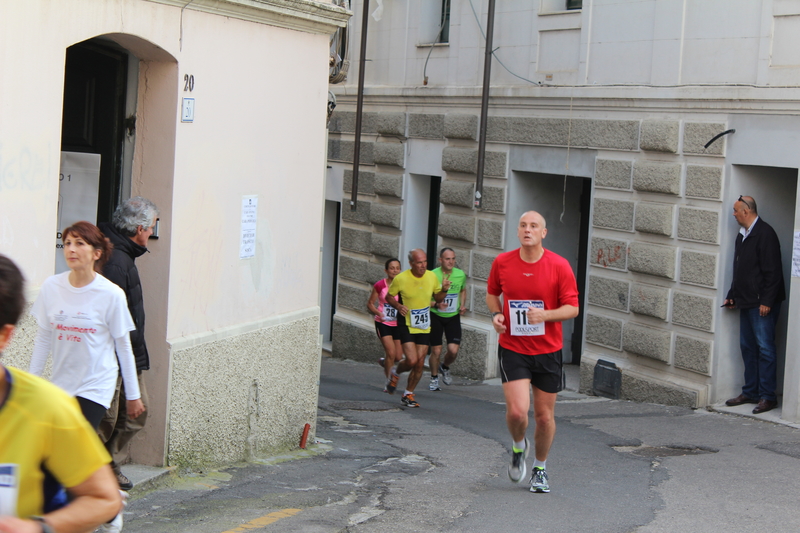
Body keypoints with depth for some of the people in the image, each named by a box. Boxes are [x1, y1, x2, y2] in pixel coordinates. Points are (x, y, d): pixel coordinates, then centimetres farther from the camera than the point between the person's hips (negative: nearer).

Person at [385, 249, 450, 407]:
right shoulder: (401, 278, -12)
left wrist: (444, 290, -9)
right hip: (406, 325, -4)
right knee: (411, 360, -16)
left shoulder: (432, 277, -1)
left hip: (424, 327, 4)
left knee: (420, 363, 1)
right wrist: (398, 306, -18)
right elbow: (389, 296, 2)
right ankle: (395, 374, 18)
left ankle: (408, 394, 18)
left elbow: (438, 298, 13)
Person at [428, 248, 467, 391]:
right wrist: (436, 304, -26)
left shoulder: (461, 275, -2)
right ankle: (434, 378, 23)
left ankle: (445, 368, 23)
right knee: (436, 351, 0)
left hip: (453, 316, 2)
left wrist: (462, 305, 3)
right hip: (435, 316, -2)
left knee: (453, 350, -10)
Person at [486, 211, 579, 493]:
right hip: (512, 349, 0)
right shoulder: (502, 262, -2)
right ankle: (519, 447, 19)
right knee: (517, 411, -16)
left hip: (548, 351, 0)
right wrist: (496, 314, -4)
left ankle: (540, 468, 30)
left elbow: (572, 307, -6)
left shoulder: (559, 266, -8)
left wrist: (545, 315, -23)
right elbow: (492, 293, 17)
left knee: (544, 415, 7)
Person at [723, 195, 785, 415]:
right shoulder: (742, 235, 16)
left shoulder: (765, 233, -12)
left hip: (762, 303, -9)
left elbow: (772, 271, -17)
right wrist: (732, 296, 18)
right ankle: (750, 392, 18)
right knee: (748, 347, 11)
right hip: (746, 302, 9)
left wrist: (766, 301, -20)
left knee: (764, 347, -6)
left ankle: (767, 396, -3)